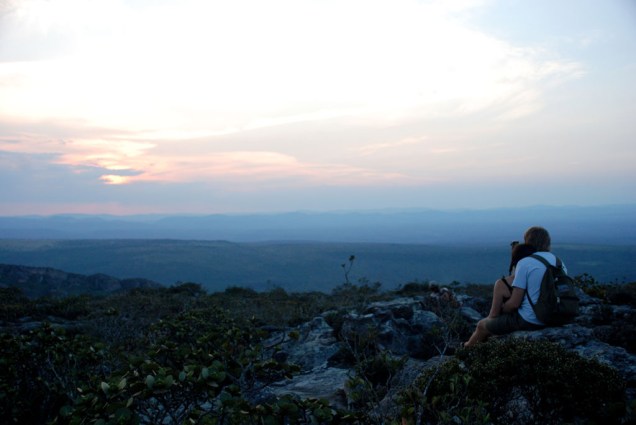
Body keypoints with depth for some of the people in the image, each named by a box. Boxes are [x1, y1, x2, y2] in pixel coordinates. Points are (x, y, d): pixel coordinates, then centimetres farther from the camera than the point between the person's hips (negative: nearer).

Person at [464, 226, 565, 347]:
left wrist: (500, 310, 4)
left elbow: (514, 303, -18)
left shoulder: (524, 263, -16)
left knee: (482, 325, 16)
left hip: (528, 321, -8)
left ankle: (468, 347, 46)